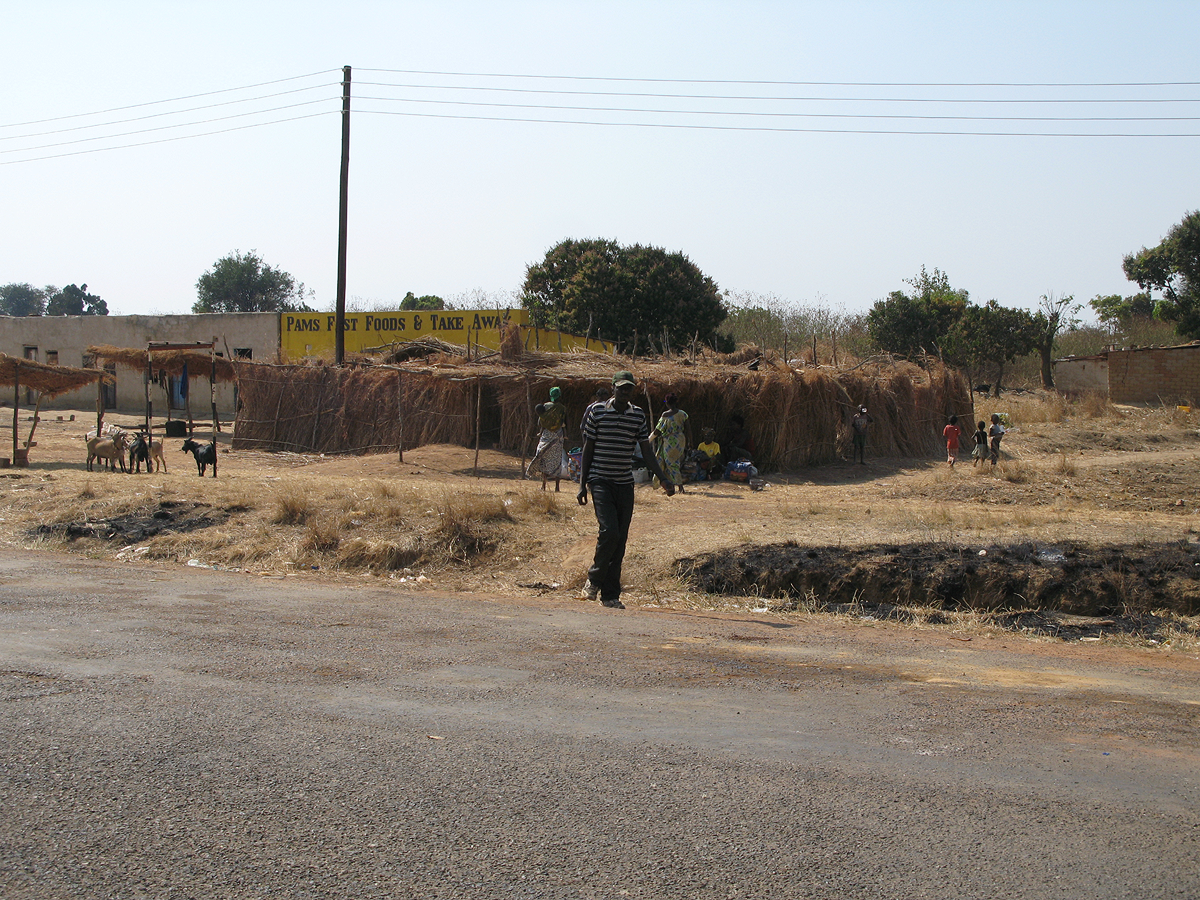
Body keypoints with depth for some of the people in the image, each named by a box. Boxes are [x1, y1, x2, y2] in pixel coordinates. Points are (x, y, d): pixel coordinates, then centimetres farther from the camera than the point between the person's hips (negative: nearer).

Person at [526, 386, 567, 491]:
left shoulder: (545, 406, -3)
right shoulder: (562, 408, -5)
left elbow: (539, 422, -2)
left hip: (546, 434, 0)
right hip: (557, 435, 0)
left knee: (545, 459, 6)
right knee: (557, 460, 4)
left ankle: (543, 485, 2)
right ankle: (556, 486, 1)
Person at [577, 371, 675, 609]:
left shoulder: (639, 415, 7)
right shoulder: (597, 411, -1)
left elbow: (647, 451, 10)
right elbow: (588, 448, 3)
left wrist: (663, 479, 0)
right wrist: (582, 484, 0)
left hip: (625, 484, 4)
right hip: (601, 481, -4)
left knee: (620, 539, 2)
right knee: (609, 531, -19)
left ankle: (611, 594, 11)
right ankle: (594, 579, 4)